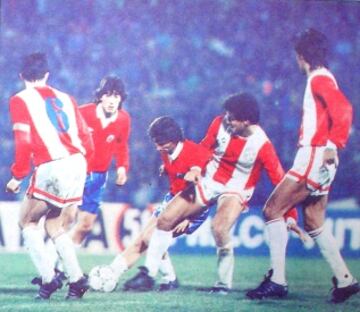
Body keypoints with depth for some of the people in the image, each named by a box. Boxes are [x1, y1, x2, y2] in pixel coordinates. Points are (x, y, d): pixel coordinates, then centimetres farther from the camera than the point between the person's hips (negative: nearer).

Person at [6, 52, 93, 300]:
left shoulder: (21, 101, 4)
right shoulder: (65, 98, 19)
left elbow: (24, 142, -6)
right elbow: (87, 141, 16)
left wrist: (17, 177, 3)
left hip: (51, 167, -5)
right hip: (77, 164, 5)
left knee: (28, 221, 13)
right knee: (54, 225, 20)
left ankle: (48, 277, -2)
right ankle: (77, 279, 8)